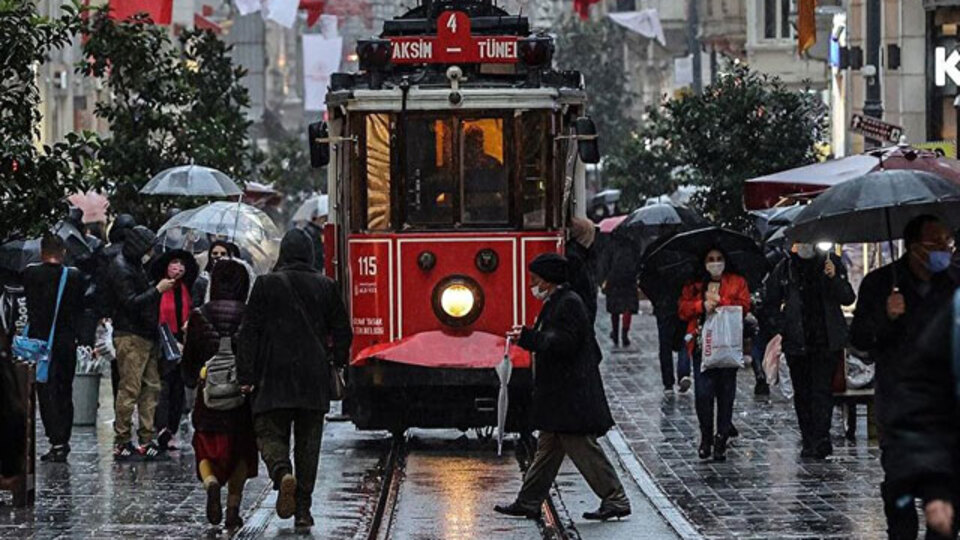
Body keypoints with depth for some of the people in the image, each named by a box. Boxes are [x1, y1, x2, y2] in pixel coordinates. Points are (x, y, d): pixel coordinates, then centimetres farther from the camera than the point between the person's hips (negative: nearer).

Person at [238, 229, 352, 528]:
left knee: (270, 433, 5)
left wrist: (246, 376, -2)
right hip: (314, 380, 2)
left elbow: (249, 332, -4)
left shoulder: (266, 284, -2)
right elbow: (342, 332, 8)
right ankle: (303, 509, 8)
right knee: (308, 442, 9)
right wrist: (337, 363, 22)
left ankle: (282, 473, -26)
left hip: (274, 379, -2)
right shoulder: (326, 286, 5)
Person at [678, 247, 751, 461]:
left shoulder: (737, 282, 12)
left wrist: (719, 302, -11)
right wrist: (702, 305, -10)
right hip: (702, 344, 1)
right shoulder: (693, 285, 16)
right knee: (703, 393, -8)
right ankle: (706, 438, 5)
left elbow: (743, 306, -2)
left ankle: (721, 439, 5)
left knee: (726, 393, -2)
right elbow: (683, 309, 6)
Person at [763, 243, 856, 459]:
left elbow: (848, 298, -1)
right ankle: (808, 441, 13)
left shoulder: (831, 263, 3)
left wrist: (834, 278, -18)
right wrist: (780, 327, 5)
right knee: (802, 393, 6)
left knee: (822, 390, -11)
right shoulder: (785, 269, 6)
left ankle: (821, 439, -14)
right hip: (796, 342, 2)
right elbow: (770, 302, 17)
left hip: (827, 341, -2)